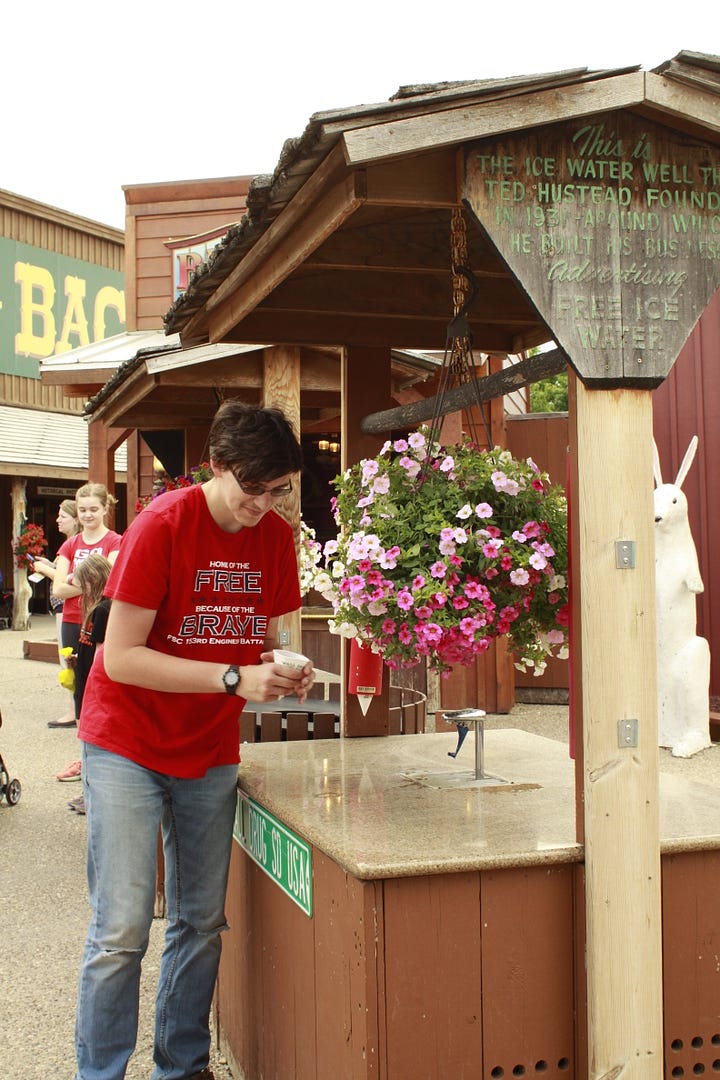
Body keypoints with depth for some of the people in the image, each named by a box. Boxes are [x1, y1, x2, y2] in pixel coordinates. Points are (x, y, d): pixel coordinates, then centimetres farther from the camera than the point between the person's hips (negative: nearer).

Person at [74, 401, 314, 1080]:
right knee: (122, 930, -6)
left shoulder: (277, 539, 0)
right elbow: (121, 658, -20)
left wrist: (283, 674, -12)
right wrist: (235, 678, -27)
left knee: (201, 923, 10)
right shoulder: (161, 525, -17)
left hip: (211, 752, 5)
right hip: (127, 744, -5)